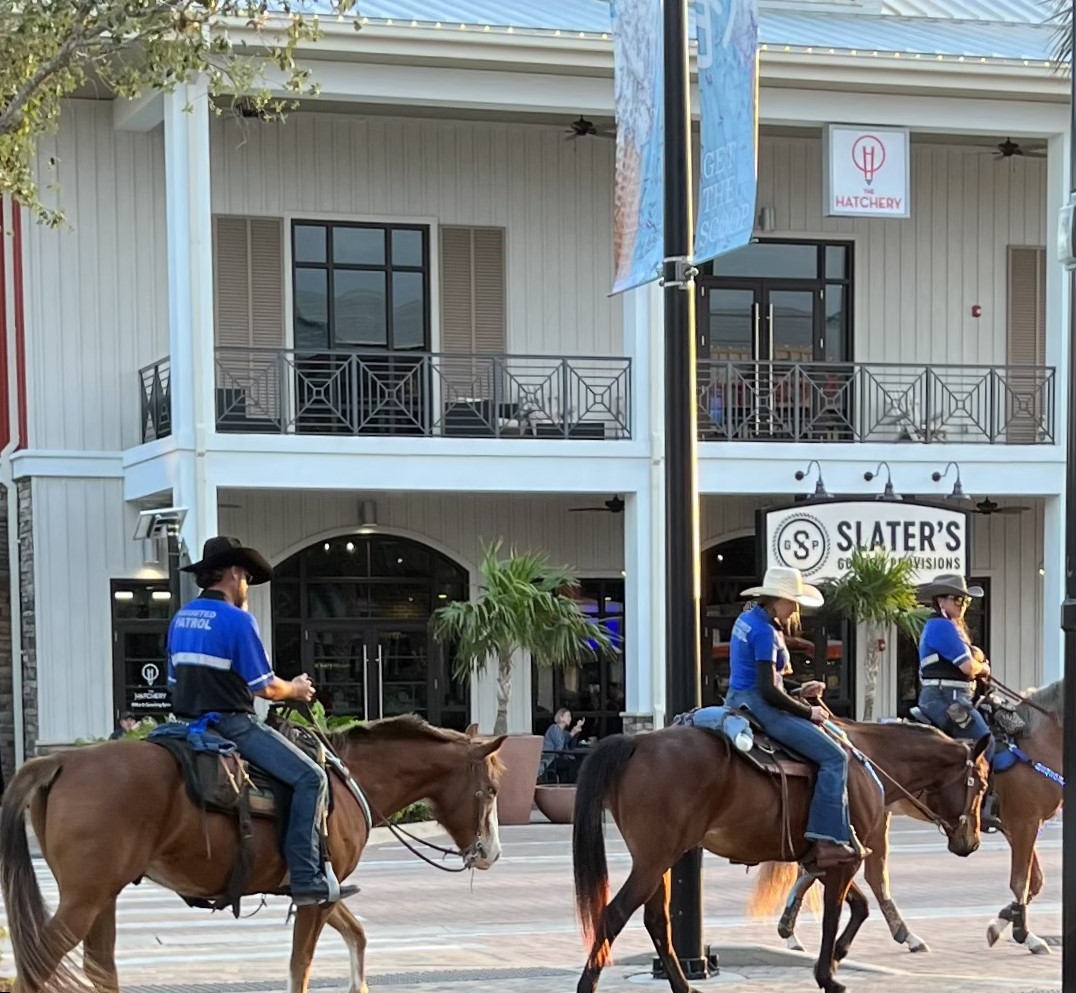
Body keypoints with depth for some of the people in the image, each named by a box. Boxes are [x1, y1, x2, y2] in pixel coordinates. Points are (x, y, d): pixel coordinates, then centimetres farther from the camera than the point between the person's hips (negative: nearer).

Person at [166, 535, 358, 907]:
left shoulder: (180, 618, 13)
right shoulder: (237, 620, -12)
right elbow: (266, 687, -10)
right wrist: (296, 690, 9)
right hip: (231, 724, -9)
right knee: (310, 778, -11)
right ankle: (307, 880, -19)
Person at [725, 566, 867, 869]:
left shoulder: (746, 620, 13)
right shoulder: (765, 631, -17)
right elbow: (768, 691, -22)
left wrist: (799, 695, 14)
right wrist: (808, 712, -12)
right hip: (760, 706, -11)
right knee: (834, 757, -14)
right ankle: (828, 840, -20)